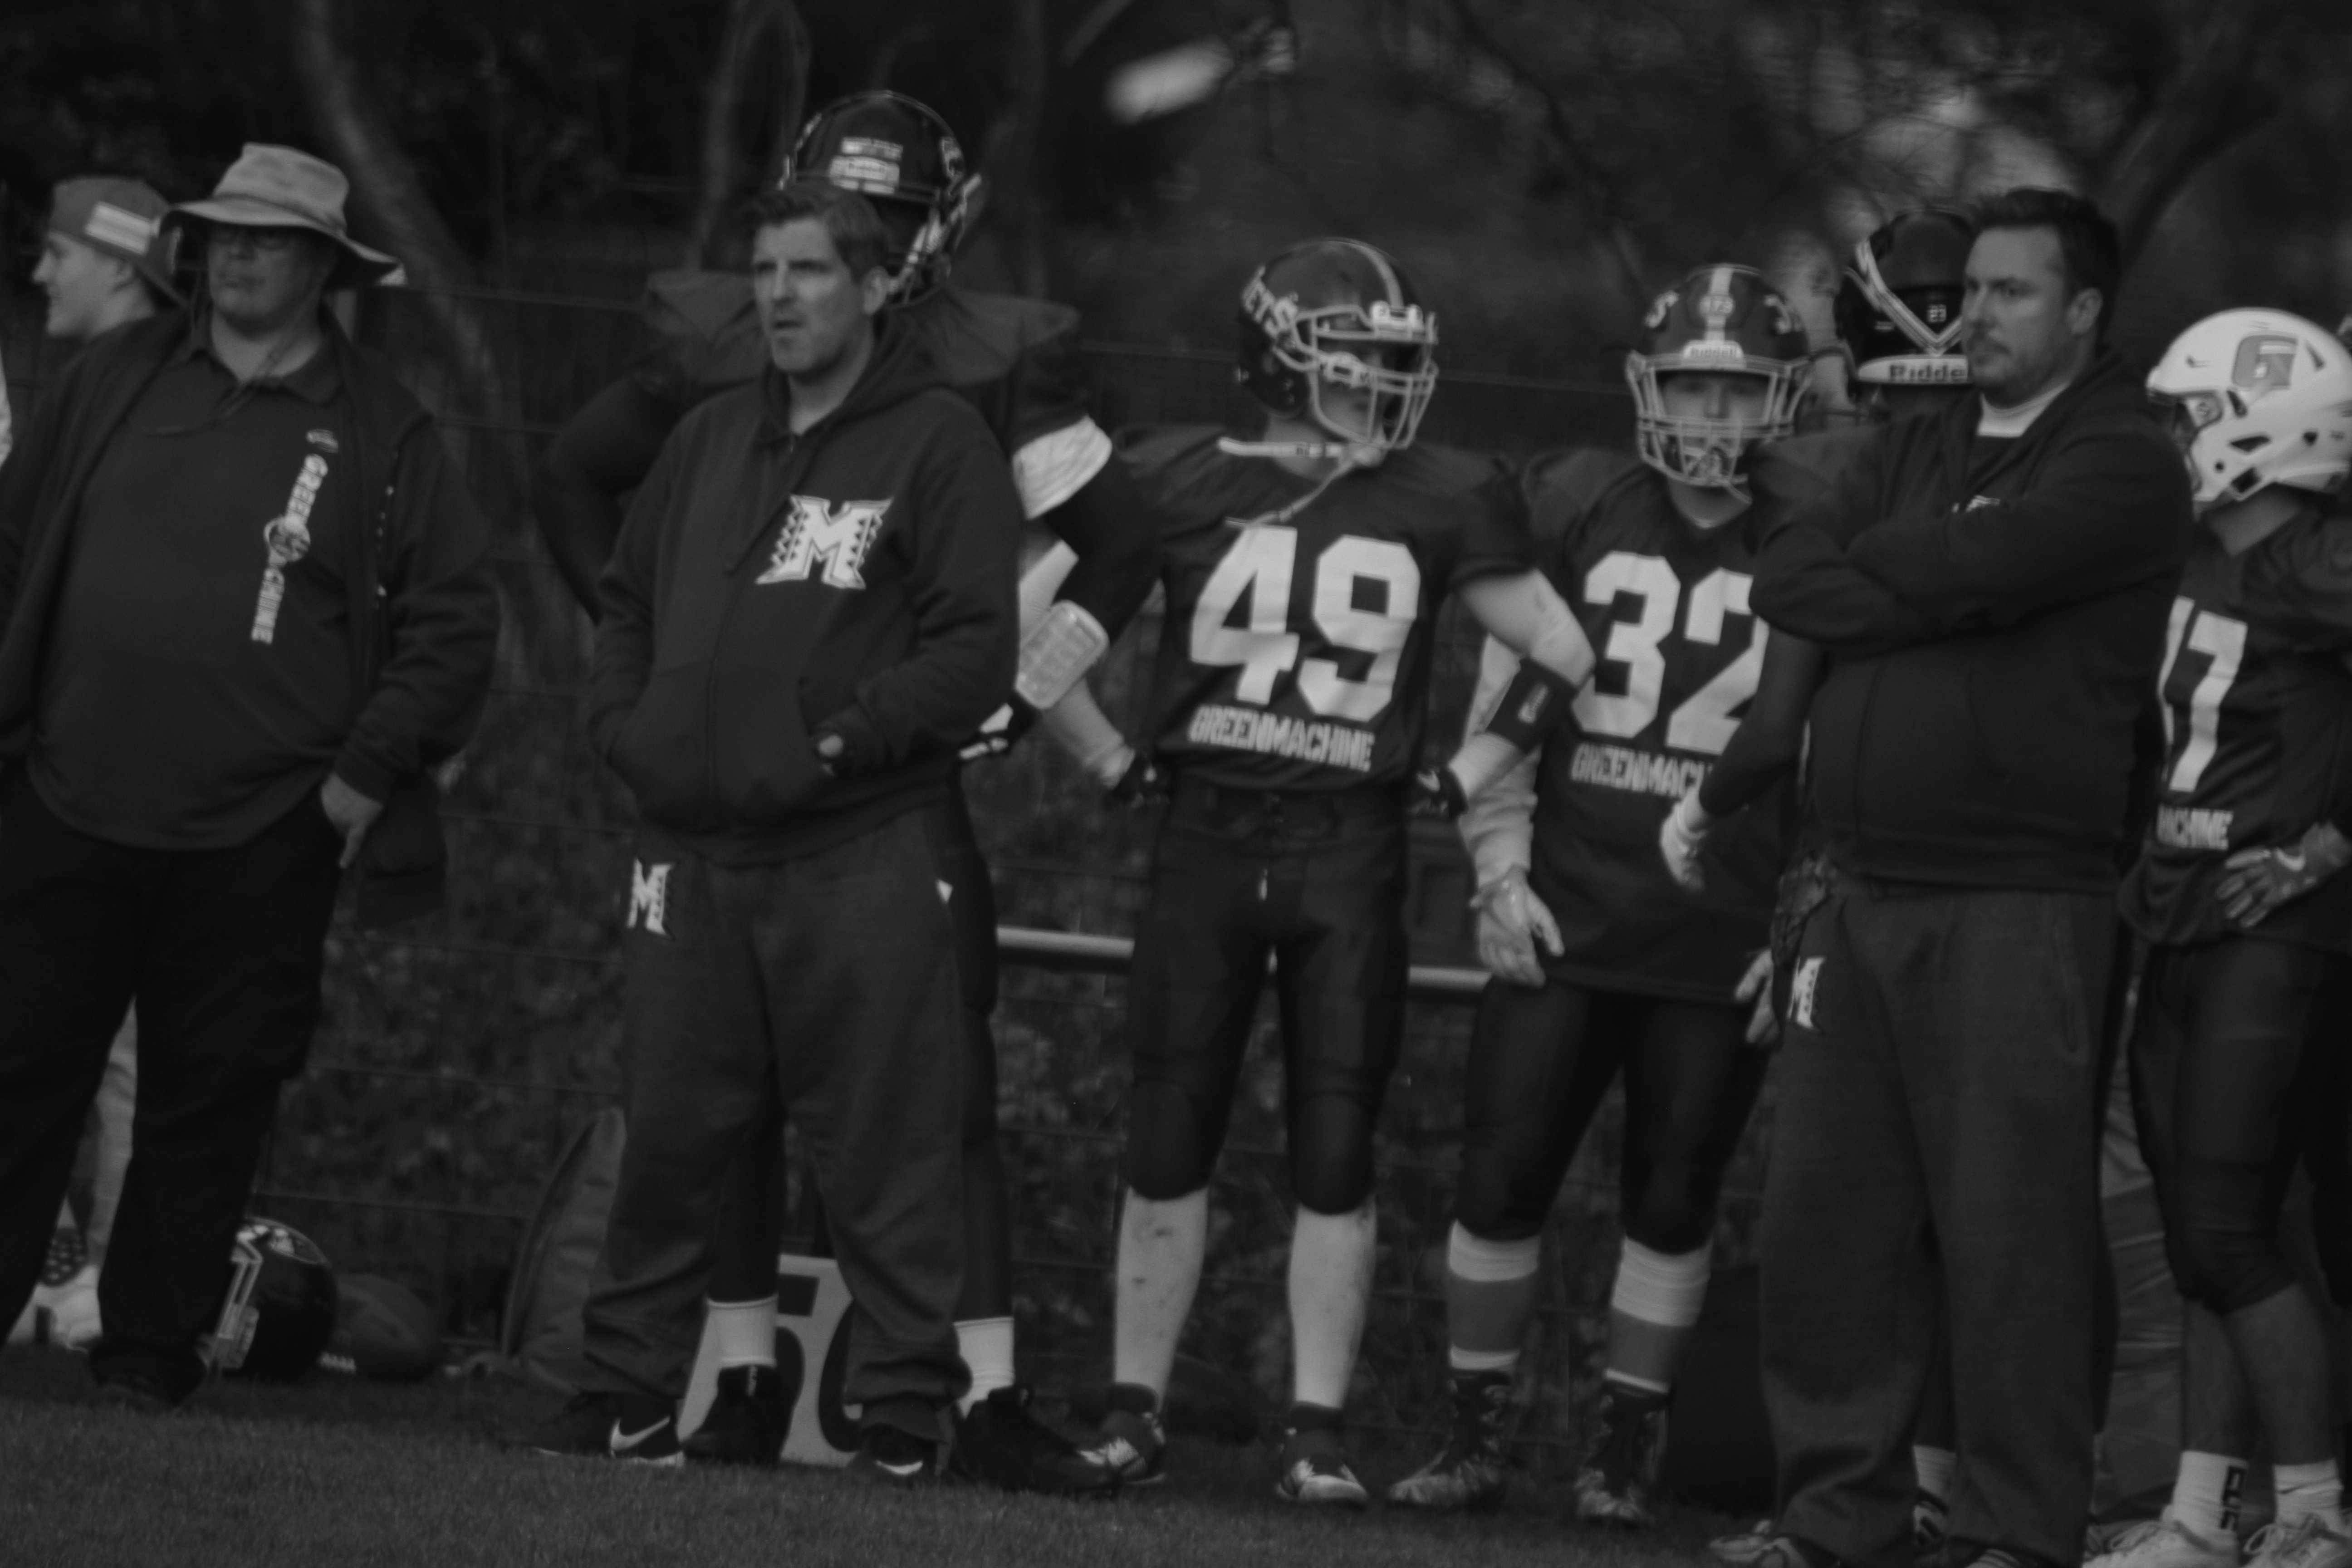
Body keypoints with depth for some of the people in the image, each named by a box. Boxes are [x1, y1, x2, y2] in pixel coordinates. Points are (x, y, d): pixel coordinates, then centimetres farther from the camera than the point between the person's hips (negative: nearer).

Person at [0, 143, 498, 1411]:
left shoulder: (379, 434, 1)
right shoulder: (113, 381, 9)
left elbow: (457, 620, 3)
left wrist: (371, 772, -4)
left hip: (258, 842, -2)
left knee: (209, 1103, 3)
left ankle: (150, 1350, 13)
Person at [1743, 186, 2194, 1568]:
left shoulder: (2119, 468, -5)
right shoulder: (1916, 455, 19)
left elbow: (1975, 564, -19)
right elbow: (1787, 585, 5)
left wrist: (1873, 562, 0)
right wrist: (1940, 595, -8)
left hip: (2020, 899, -7)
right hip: (1867, 897, 7)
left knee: (2012, 1235, -5)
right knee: (1829, 1221, 8)